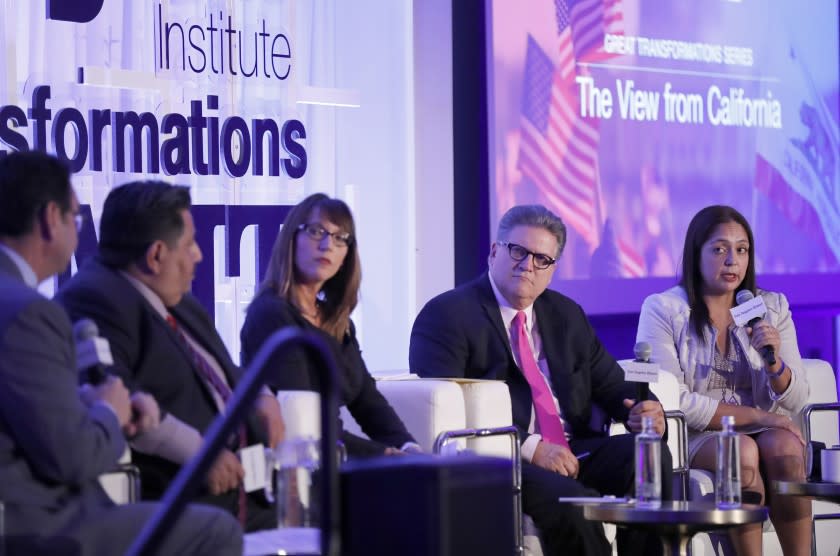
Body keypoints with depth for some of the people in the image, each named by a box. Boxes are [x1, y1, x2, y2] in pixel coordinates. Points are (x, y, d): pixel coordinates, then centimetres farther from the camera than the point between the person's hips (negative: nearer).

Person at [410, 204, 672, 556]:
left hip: (573, 451, 6)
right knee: (574, 502, -34)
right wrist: (529, 447, -21)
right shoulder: (446, 315, -1)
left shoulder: (567, 315, 20)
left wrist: (646, 411, -5)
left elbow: (611, 385, 21)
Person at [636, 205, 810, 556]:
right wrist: (752, 416, -15)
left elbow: (795, 401, 5)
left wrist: (775, 362, -16)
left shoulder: (772, 308, 9)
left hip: (763, 430, 3)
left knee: (785, 448, -30)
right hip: (693, 436, -3)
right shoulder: (662, 309, -2)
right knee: (743, 452, -33)